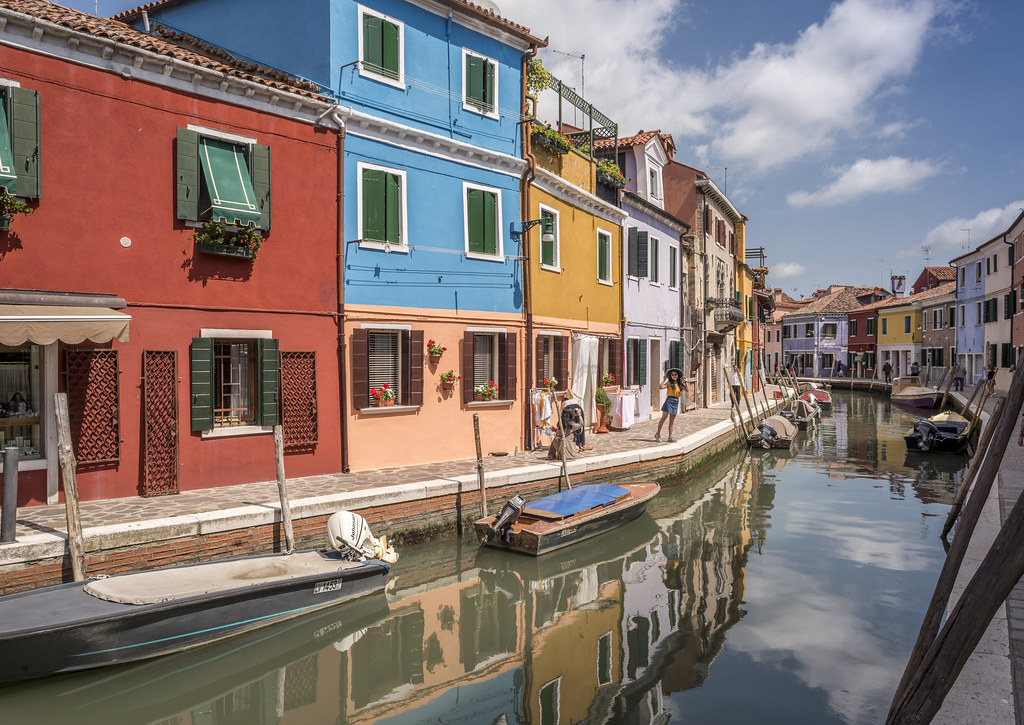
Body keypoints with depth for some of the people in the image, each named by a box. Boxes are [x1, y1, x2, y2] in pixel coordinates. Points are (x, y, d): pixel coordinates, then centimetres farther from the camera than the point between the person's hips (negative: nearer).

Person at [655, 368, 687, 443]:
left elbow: (687, 390, 4)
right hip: (669, 400, -5)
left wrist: (685, 382, -6)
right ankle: (658, 434, 3)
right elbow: (660, 387, -18)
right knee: (664, 417, -7)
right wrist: (664, 379, -16)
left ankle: (670, 437, 10)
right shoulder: (669, 383, -5)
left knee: (672, 421, 7)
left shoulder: (680, 384, 12)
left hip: (676, 402, 5)